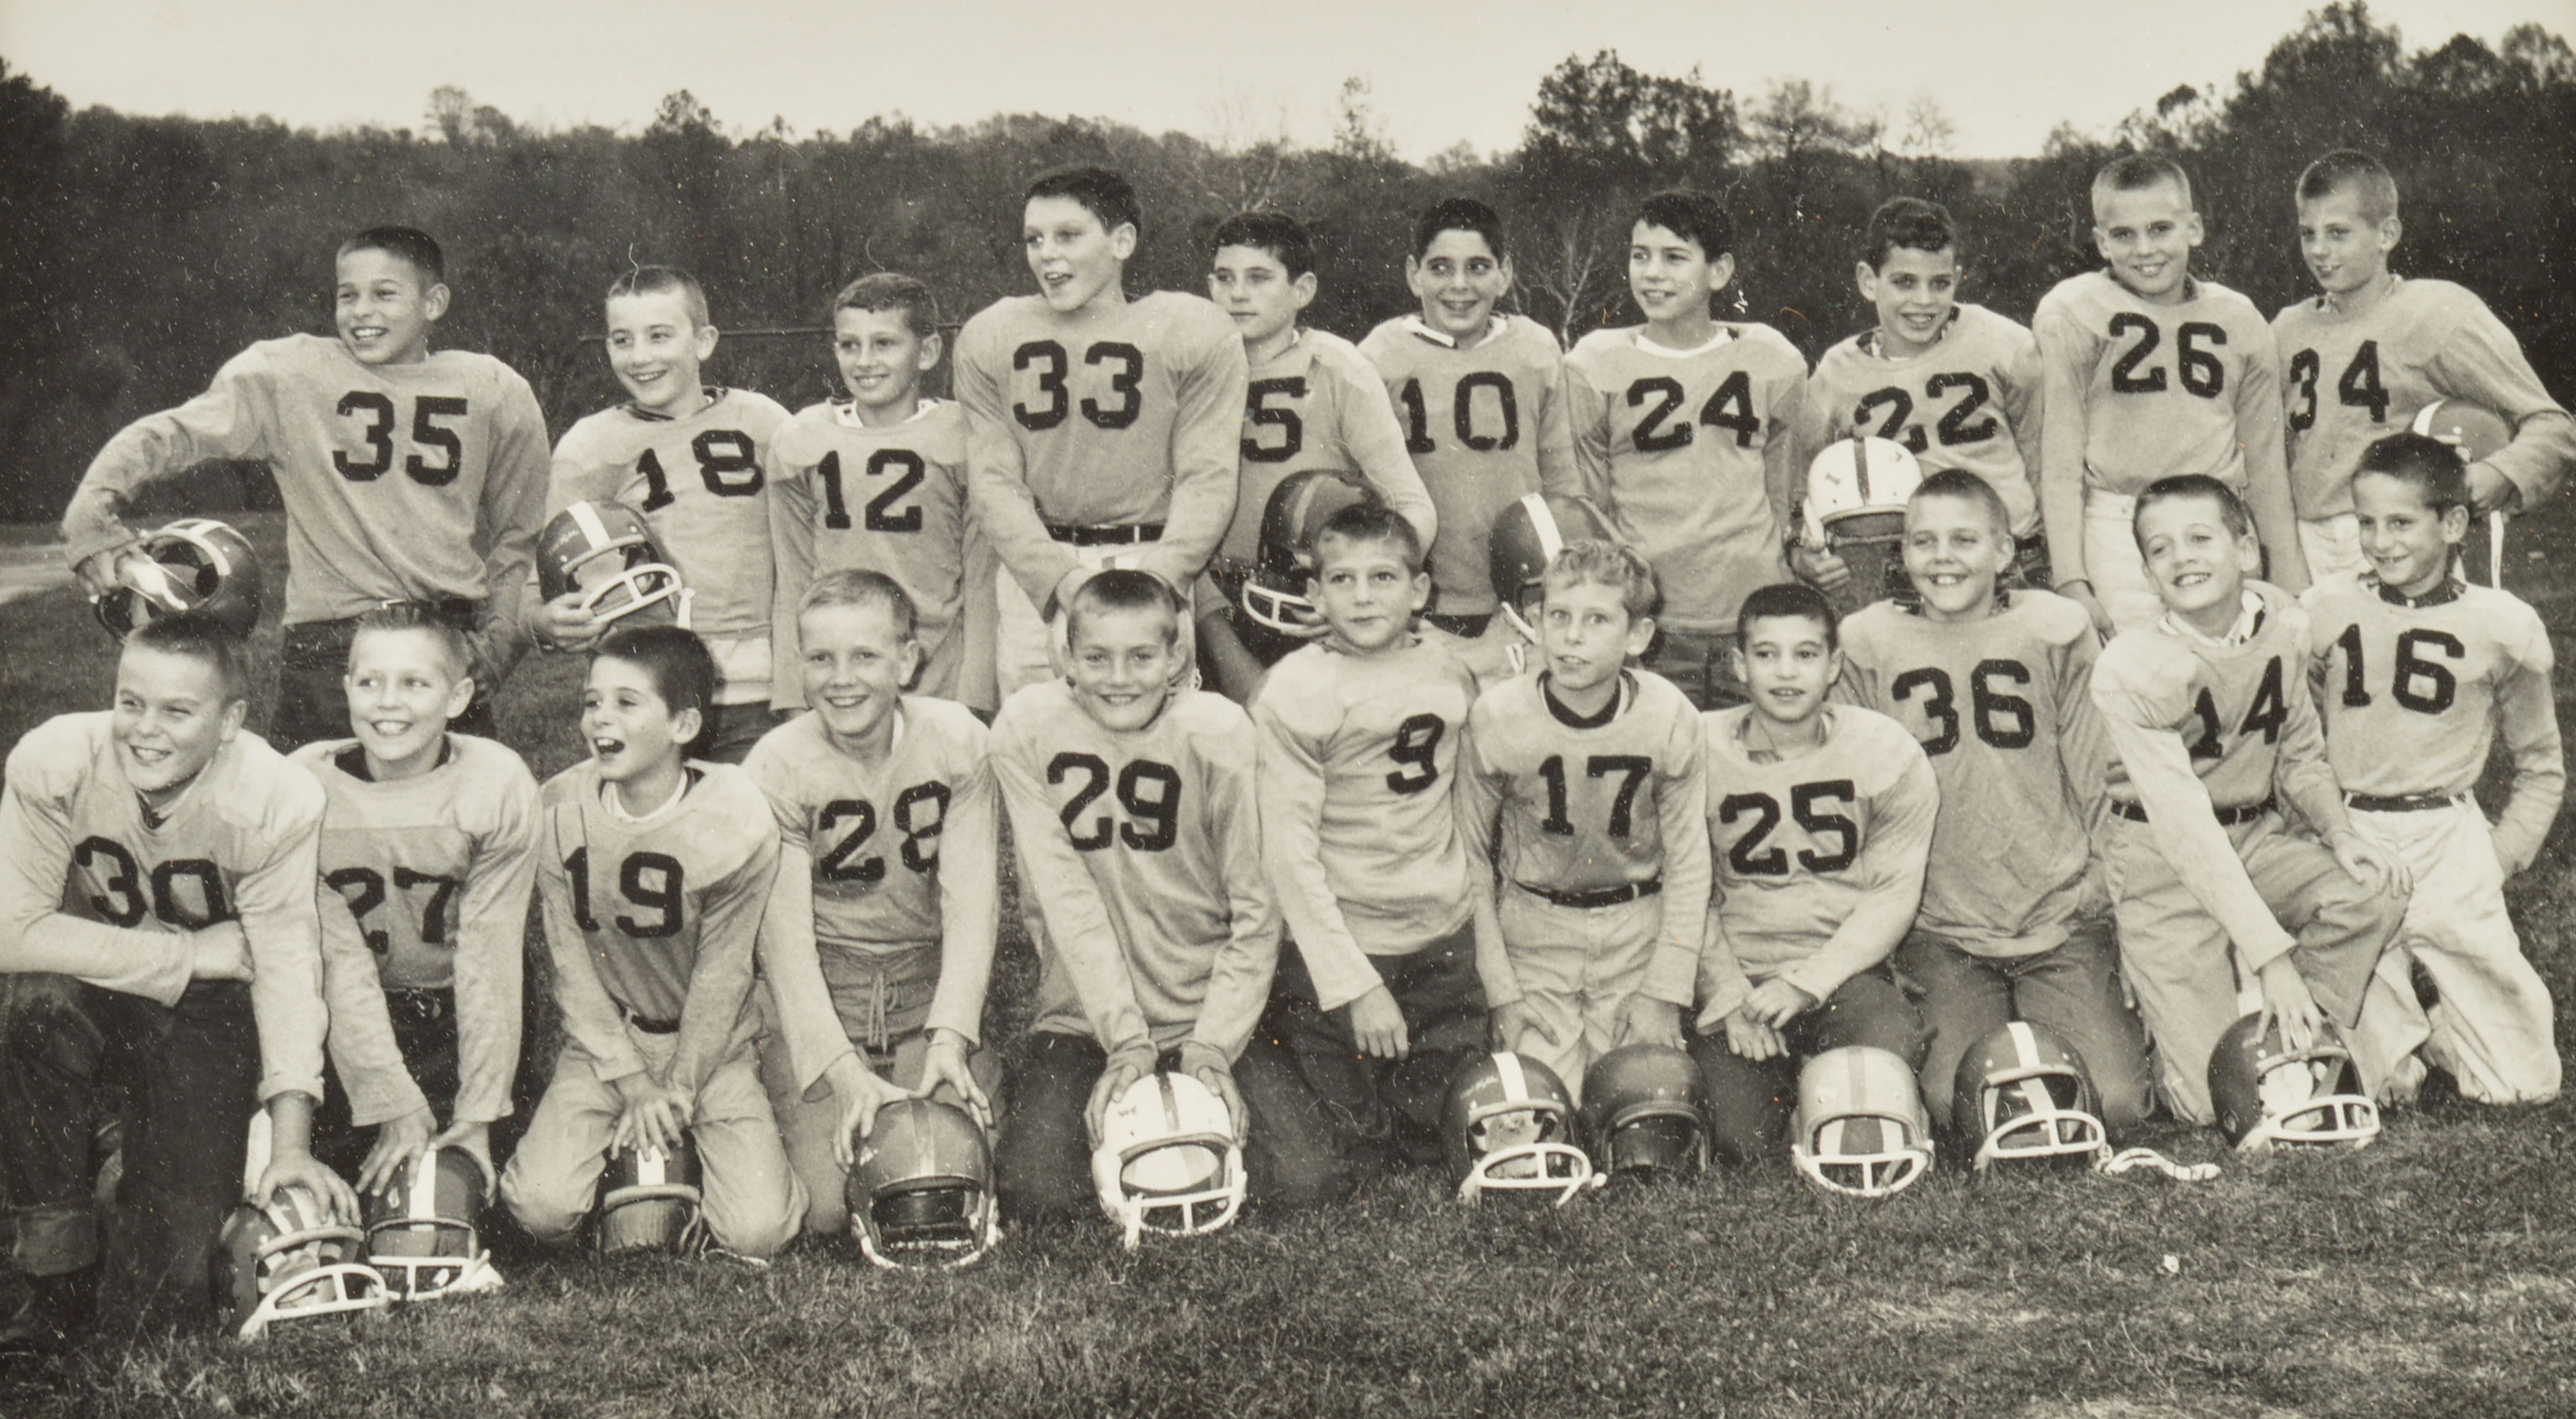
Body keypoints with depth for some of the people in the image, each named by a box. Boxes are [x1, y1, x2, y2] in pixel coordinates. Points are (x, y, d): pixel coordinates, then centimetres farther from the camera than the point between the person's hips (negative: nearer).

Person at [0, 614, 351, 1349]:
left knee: (157, 1297, -14)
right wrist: (191, 952, -24)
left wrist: (291, 1145, -26)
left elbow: (287, 965, -19)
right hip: (90, 999, 1)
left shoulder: (281, 801, -19)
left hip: (206, 1015, -1)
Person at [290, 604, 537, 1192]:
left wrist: (478, 1114, -16)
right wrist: (394, 1107, -18)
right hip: (346, 1023, 1)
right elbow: (340, 960, -14)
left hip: (460, 1014, -1)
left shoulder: (499, 784, -15)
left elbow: (488, 959, -13)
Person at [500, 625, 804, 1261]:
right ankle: (627, 1156, 13)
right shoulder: (561, 807, -9)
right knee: (542, 1207, -21)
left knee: (755, 1231, -16)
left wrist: (677, 1090, -8)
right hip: (603, 1043, 1)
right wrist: (633, 1084, -10)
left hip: (712, 1046, -1)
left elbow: (721, 975, -9)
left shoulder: (738, 819, -16)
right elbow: (572, 962, -5)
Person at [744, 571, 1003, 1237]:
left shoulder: (957, 741, -6)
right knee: (828, 1209, -16)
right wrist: (846, 1076, -24)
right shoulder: (776, 768, -10)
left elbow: (970, 903, -8)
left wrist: (949, 1039, -21)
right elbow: (785, 939, -13)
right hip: (816, 1002, -1)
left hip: (931, 986, 1)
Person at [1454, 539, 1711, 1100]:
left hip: (1638, 929, 1)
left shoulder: (1669, 718, -11)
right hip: (1533, 932, -1)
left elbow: (1688, 865, -2)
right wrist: (1500, 989, -6)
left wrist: (1663, 994, -5)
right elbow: (1471, 856, -3)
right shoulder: (1496, 718, -13)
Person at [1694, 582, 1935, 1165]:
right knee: (1736, 1139, -19)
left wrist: (1806, 983, -13)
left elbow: (1892, 895, -3)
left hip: (1847, 969, 0)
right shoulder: (1701, 752, -4)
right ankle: (1779, 1080, 15)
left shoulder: (1889, 753, -3)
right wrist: (1728, 996, -9)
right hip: (1739, 970, 0)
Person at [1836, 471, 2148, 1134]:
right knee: (1954, 1105, -18)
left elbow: (2101, 786, 8)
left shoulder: (2057, 631, 4)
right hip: (1937, 929, 0)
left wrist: (2102, 894, 3)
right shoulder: (1866, 645, 4)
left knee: (2115, 1102, -12)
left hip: (2062, 922, 0)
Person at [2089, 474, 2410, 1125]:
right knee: (2213, 1096, -14)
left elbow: (2301, 756, 13)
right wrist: (2272, 956, -28)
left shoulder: (2284, 624, -3)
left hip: (2259, 836, 6)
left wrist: (2340, 833, -8)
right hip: (2161, 859, -5)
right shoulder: (2131, 667, -21)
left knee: (2375, 891, -25)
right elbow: (2186, 827, -24)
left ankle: (2309, 1033, -4)